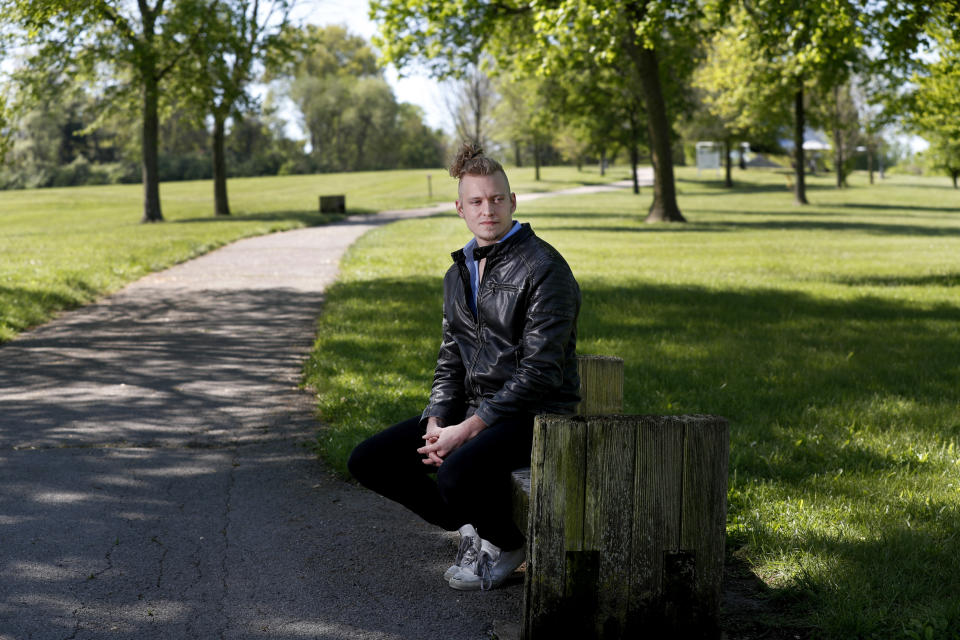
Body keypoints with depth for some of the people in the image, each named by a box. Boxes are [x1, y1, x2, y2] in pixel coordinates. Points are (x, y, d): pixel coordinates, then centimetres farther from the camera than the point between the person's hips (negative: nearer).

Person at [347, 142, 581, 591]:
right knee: (368, 461, -2)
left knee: (457, 473, -35)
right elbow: (450, 361, 15)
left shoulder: (544, 268, -14)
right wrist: (435, 424, -4)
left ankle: (505, 543, -1)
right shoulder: (459, 273, 12)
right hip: (473, 410, 8)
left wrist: (468, 429, -21)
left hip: (534, 416, -8)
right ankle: (472, 526, 10)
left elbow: (539, 372, -19)